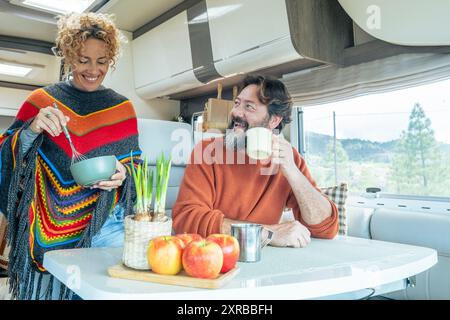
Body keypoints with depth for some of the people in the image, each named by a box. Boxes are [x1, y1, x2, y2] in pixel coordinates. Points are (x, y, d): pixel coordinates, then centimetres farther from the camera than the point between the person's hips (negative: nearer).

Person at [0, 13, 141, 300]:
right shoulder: (41, 101, 3)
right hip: (45, 236, 0)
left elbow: (136, 167, 6)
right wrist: (33, 130, -19)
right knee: (44, 289, 7)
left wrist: (123, 176, -16)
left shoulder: (122, 109, 4)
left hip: (102, 230, 0)